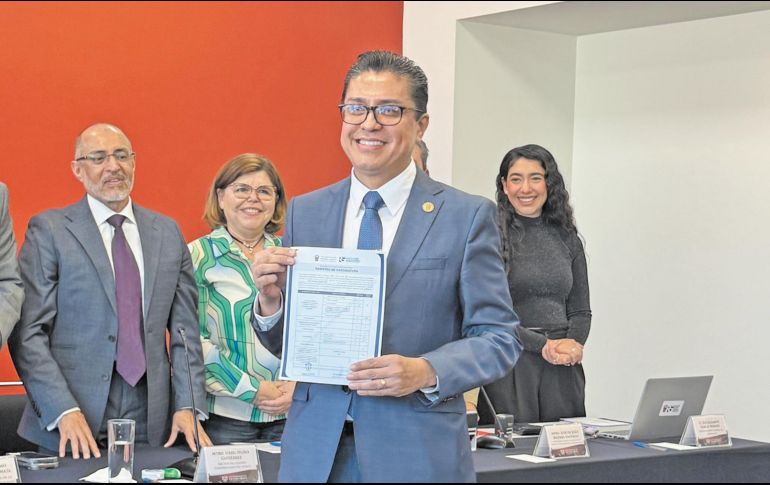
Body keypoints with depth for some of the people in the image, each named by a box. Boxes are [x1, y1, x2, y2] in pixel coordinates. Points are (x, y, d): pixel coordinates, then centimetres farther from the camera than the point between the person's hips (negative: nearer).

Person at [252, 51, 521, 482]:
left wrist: (425, 372, -21)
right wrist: (271, 300, -11)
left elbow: (499, 339, -5)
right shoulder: (304, 213, 6)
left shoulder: (468, 216, -4)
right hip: (316, 449, 3)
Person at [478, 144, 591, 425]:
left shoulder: (567, 238, 12)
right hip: (509, 368, -4)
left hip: (563, 370, 4)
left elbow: (581, 310, 14)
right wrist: (543, 345, -14)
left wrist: (573, 343, -6)